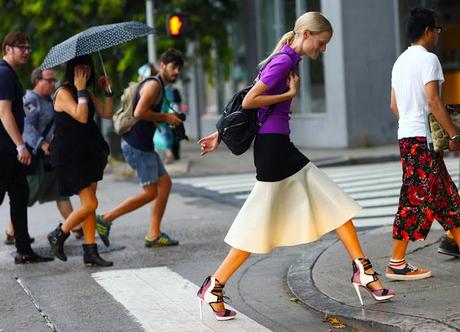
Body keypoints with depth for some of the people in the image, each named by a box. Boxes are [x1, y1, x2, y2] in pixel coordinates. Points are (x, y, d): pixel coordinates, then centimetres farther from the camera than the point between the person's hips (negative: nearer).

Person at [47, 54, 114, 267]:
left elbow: (106, 113, 8)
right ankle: (58, 235, 7)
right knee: (89, 203, -12)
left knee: (89, 205, 6)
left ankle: (90, 251, 9)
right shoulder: (63, 92, -11)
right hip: (69, 157, -9)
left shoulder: (87, 93, 15)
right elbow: (81, 116, -24)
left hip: (88, 153, 9)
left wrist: (107, 90, 2)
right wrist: (81, 91, -21)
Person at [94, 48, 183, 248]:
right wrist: (165, 117, -14)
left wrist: (165, 120, 14)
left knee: (165, 182, 9)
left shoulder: (158, 87, 20)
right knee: (150, 192, -7)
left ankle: (154, 235, 10)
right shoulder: (153, 85, -13)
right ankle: (106, 219, -3)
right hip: (137, 146, -11)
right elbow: (139, 112, -25)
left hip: (143, 145, 11)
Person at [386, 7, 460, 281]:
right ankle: (397, 265, -4)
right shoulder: (428, 59, -11)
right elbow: (433, 101, -19)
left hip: (407, 135, 10)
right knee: (417, 199, -6)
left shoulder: (401, 61, 17)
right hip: (423, 137, -10)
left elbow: (395, 105, 20)